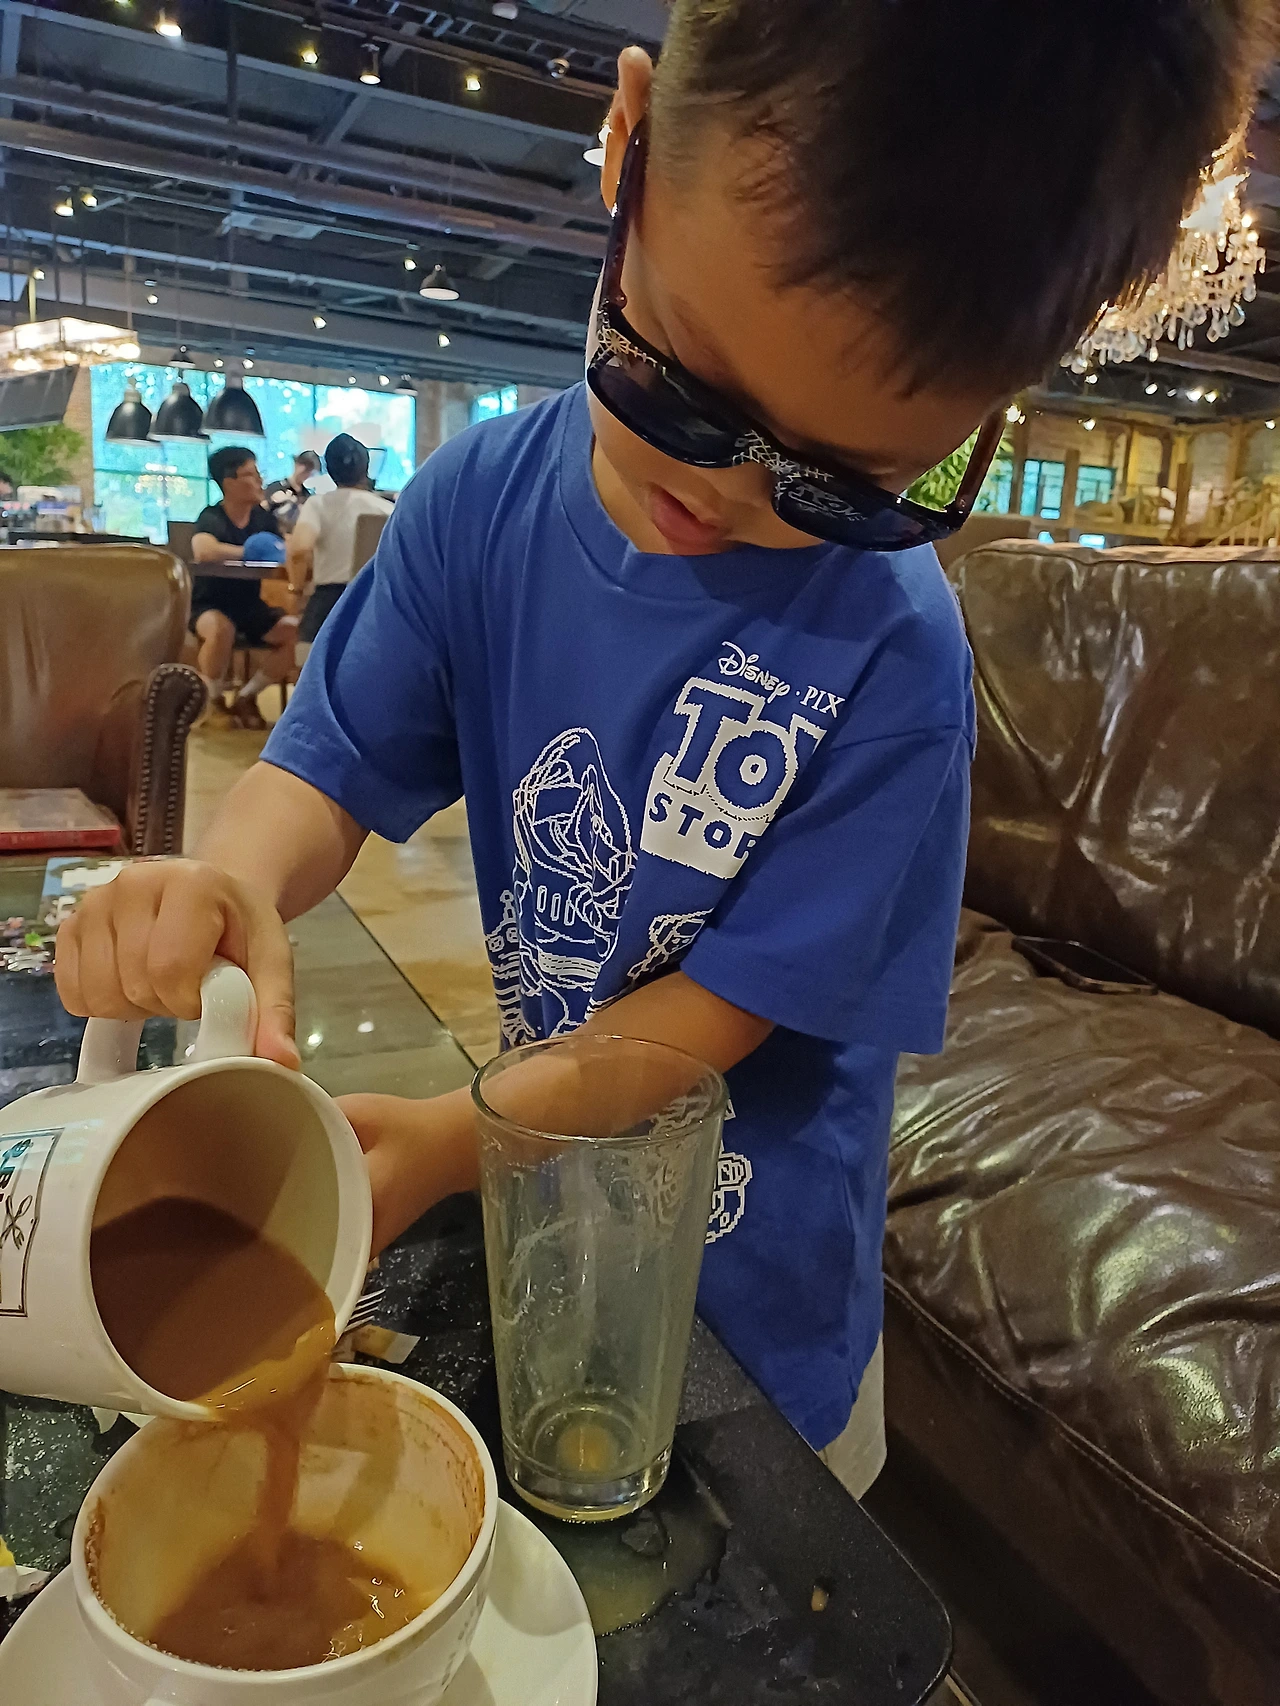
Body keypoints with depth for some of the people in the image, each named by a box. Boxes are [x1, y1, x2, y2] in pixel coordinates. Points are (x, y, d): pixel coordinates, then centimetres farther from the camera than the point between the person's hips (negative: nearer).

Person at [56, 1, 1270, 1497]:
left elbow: (727, 1008, -22)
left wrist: (449, 1140, -30)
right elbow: (332, 762, -11)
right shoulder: (484, 498, -14)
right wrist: (228, 879, -32)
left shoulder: (890, 653, -27)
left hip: (751, 1264, -3)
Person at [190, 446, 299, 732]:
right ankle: (213, 702, -12)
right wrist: (253, 551, -30)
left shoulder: (264, 518, 3)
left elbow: (286, 552, -5)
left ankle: (246, 696, 0)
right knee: (221, 630, -39)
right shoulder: (211, 518, -15)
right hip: (209, 605, -5)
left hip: (251, 606, 6)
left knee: (297, 632, -17)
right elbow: (204, 551, -37)